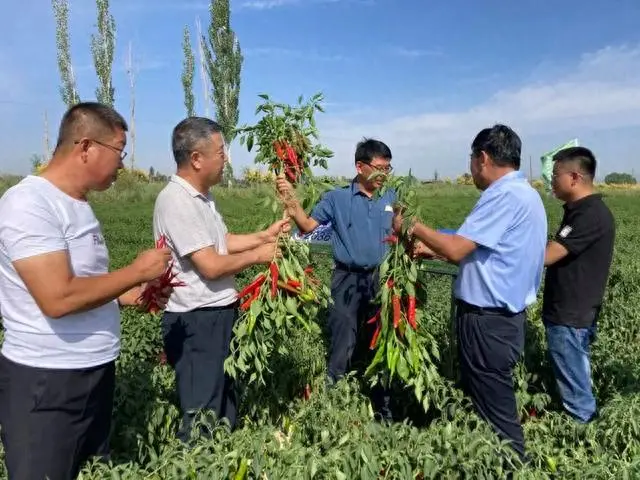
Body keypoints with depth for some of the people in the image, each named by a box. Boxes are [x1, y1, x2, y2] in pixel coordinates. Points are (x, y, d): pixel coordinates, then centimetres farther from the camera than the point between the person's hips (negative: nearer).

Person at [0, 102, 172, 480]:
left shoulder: (77, 204, 8)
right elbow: (58, 298, -29)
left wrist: (131, 296, 2)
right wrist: (138, 271, -19)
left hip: (95, 370, 9)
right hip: (45, 381, -9)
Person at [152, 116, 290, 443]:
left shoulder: (201, 196, 9)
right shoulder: (177, 201, -23)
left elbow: (224, 241, 18)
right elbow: (212, 266, -25)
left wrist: (264, 236, 9)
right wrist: (258, 256, -12)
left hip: (219, 314, 10)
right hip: (197, 321, -10)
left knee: (225, 402, 23)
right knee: (202, 414, 5)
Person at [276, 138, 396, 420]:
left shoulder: (390, 198, 5)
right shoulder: (336, 198, -3)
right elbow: (308, 226, -11)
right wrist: (291, 200, -24)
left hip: (380, 280, 4)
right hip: (348, 280, -3)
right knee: (343, 348, 0)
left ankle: (383, 410, 35)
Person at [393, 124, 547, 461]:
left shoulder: (505, 195, -20)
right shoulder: (522, 193, 13)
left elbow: (456, 249, -23)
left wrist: (414, 227, -8)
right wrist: (432, 250, 12)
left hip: (488, 319, -11)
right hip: (500, 314, 11)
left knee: (494, 410, 4)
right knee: (482, 399, 22)